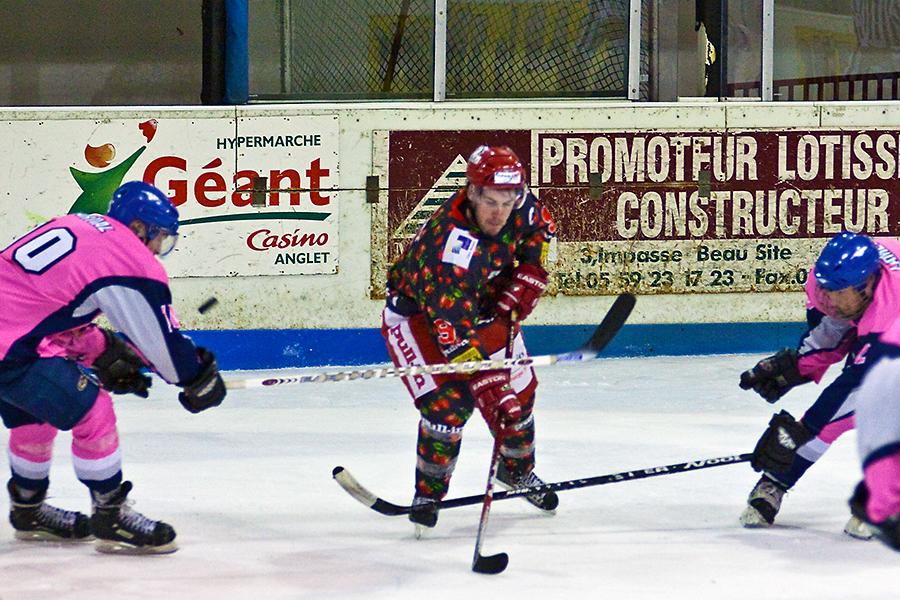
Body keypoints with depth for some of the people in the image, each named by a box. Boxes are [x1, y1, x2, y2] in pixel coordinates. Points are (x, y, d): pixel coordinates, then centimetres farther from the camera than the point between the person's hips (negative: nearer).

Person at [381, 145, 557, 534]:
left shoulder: (521, 207, -23)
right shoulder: (450, 244, -42)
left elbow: (541, 229, 4)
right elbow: (455, 332, -43)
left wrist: (522, 287, -7)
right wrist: (492, 391, -46)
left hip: (483, 302, 6)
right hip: (417, 310, -6)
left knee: (519, 391, 9)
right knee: (449, 402, -21)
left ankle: (517, 470, 36)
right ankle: (428, 494, -1)